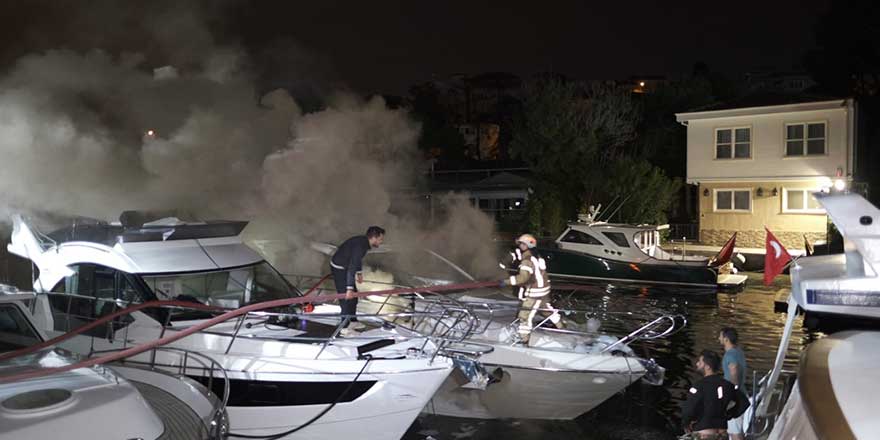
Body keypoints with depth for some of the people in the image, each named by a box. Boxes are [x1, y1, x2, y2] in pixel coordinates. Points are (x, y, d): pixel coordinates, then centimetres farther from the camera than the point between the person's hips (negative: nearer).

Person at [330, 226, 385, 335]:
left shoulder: (363, 241, -1)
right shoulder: (360, 246, -30)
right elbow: (352, 267, -36)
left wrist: (359, 273, 28)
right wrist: (350, 288, -37)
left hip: (345, 267, 10)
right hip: (339, 269, -10)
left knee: (354, 295, 16)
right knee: (347, 297, -7)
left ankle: (353, 321, 29)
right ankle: (345, 328, 2)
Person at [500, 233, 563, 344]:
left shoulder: (527, 260, -24)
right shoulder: (536, 256, 7)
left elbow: (523, 277, -36)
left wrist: (507, 282, -36)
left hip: (535, 293, -10)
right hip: (543, 289, 10)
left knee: (525, 315, -5)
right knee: (547, 308, 31)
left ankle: (524, 339, -3)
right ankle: (560, 325, 49)